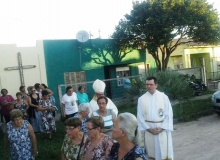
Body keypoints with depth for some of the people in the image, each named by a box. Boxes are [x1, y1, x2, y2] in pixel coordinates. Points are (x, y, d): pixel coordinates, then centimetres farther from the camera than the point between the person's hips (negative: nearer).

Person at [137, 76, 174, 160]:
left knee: (164, 152, 4)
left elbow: (169, 114, -4)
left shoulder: (164, 97, -3)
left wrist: (162, 128, -12)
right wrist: (148, 128, -9)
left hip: (162, 129, -1)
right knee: (151, 152, 9)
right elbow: (140, 116, 0)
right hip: (148, 130, 1)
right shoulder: (141, 99, 0)